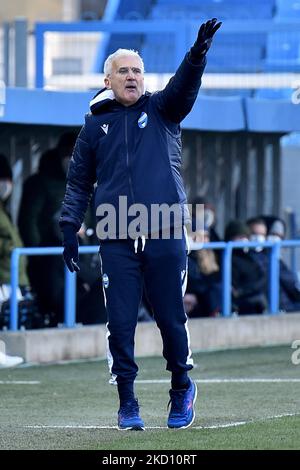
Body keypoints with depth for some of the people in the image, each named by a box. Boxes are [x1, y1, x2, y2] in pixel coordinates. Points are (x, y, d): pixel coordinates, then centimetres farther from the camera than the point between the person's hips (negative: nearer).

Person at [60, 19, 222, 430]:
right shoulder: (95, 126, 13)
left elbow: (184, 86, -11)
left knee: (171, 317, 4)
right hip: (116, 241, 1)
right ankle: (127, 400, 7)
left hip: (166, 235, -1)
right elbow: (79, 182, 17)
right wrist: (70, 228, 7)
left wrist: (198, 52, -31)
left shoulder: (161, 110, 9)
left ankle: (182, 387, 23)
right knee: (121, 321, -1)